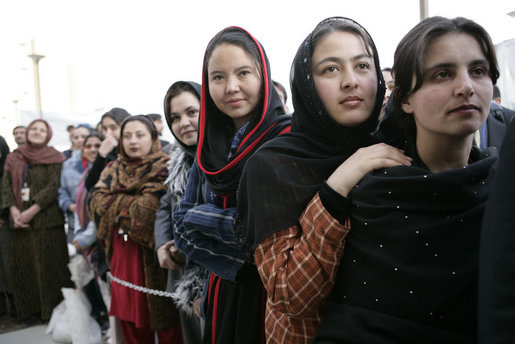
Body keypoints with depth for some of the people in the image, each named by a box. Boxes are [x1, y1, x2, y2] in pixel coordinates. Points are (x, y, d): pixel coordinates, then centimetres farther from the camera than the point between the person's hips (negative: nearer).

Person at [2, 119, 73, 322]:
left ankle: (52, 310, 8)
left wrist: (32, 211, -15)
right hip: (19, 220, 4)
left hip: (46, 220, -4)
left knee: (47, 265, -3)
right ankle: (28, 308, 18)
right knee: (22, 265, 7)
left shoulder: (53, 158, 0)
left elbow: (54, 186, -9)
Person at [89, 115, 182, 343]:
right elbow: (97, 201, -1)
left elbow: (149, 208, -18)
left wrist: (117, 207, -5)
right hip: (123, 258, 5)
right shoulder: (113, 170, 14)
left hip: (153, 258, -5)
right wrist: (132, 204, -11)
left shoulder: (163, 168, -5)